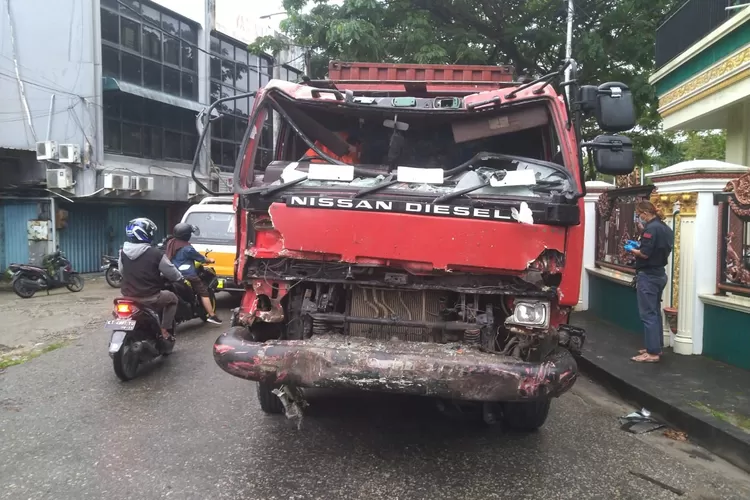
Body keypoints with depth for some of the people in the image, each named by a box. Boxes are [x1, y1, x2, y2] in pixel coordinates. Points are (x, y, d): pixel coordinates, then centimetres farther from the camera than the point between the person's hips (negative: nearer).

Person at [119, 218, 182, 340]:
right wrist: (180, 278, 17)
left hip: (128, 297, 5)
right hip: (149, 298, -5)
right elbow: (173, 274, -6)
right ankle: (165, 330, 11)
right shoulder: (155, 254, -17)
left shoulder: (123, 252, -1)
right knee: (172, 298, 21)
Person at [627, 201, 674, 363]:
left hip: (648, 276, -10)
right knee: (655, 312, 17)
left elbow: (645, 253, -22)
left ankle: (653, 353, -1)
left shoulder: (651, 228, -18)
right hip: (659, 274, 10)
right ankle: (656, 347, 26)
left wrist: (632, 250, -5)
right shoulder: (665, 228, 11)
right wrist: (640, 247, 10)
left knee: (648, 314, -4)